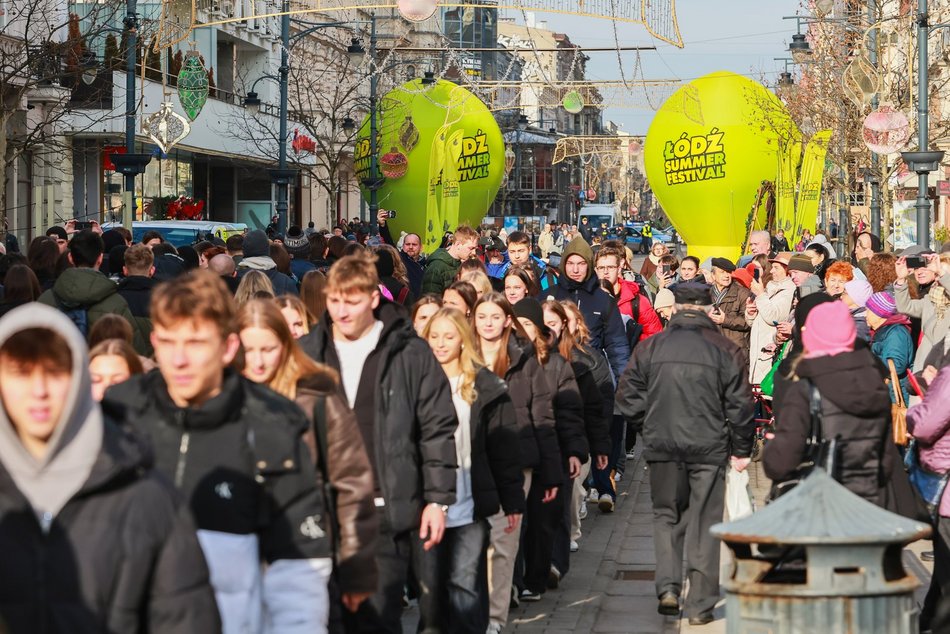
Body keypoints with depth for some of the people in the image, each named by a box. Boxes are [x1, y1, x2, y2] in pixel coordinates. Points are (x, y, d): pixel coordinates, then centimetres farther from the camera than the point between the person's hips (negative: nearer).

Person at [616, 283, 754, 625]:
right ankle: (700, 605, 7)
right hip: (709, 448, -1)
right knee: (703, 523, 6)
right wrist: (741, 449, 7)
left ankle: (668, 587, 2)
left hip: (662, 446, 1)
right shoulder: (725, 349, -4)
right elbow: (740, 404, -3)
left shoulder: (650, 347, 0)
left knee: (666, 516, 17)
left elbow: (627, 397, 3)